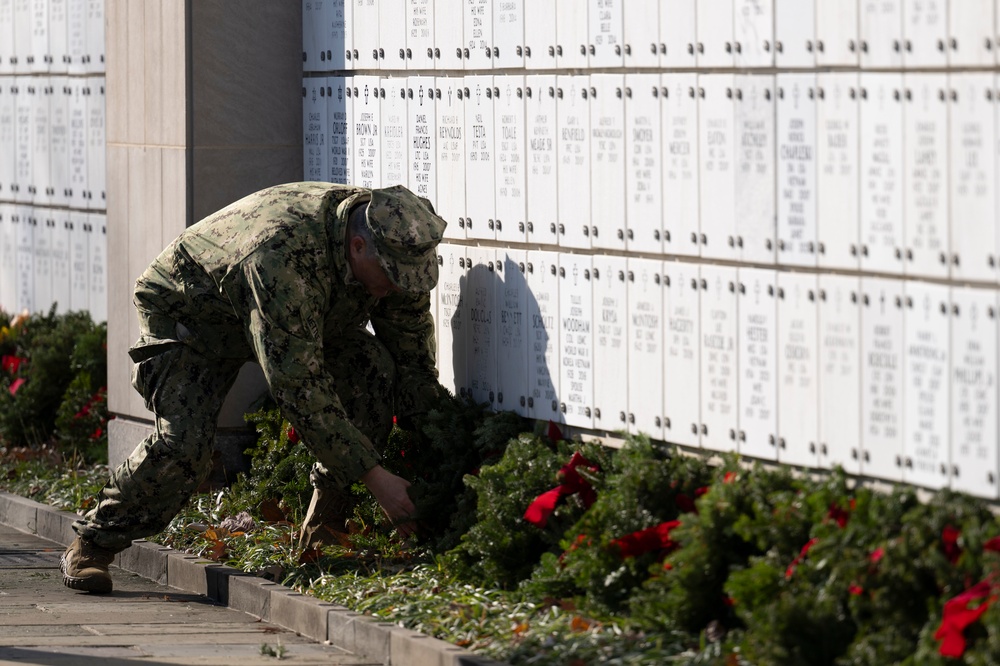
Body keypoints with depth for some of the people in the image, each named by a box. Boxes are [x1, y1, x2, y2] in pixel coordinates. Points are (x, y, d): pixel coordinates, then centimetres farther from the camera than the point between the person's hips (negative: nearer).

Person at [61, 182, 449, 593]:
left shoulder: (394, 249, -22)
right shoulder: (280, 255, -45)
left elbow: (414, 354, -6)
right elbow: (298, 385, -43)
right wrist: (373, 476, -42)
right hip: (188, 317, -6)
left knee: (376, 373, -20)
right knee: (184, 442, -28)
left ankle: (325, 524, -4)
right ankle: (92, 544, -5)